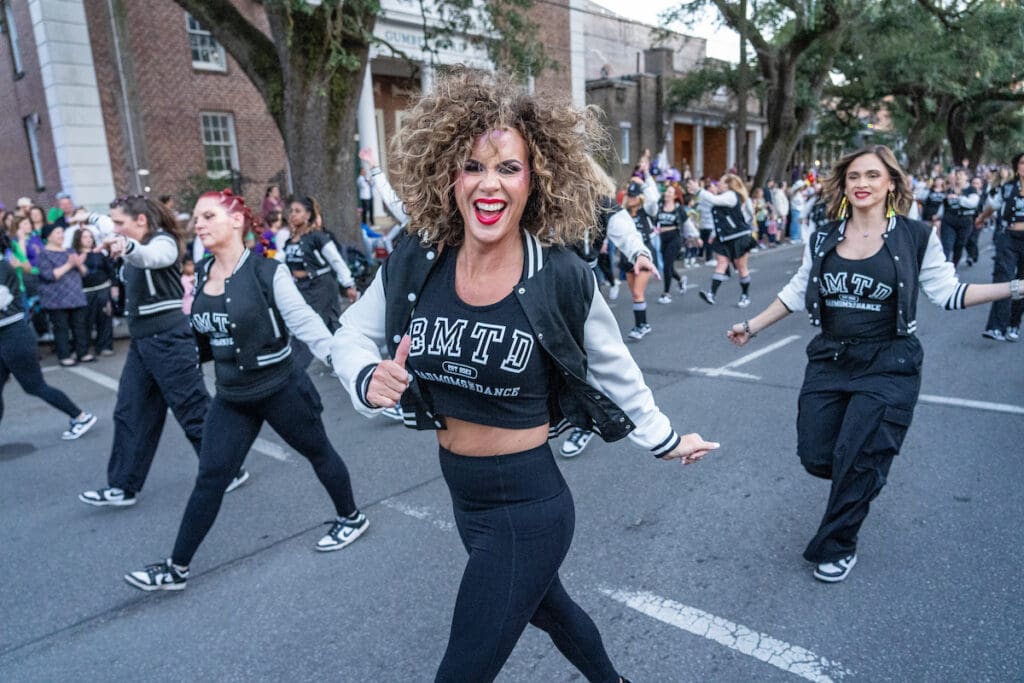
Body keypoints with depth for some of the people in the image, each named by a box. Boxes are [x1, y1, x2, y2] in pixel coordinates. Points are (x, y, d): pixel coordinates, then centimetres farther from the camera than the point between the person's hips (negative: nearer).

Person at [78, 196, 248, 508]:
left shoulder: (163, 242, -12)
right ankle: (123, 487, 19)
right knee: (130, 414, 10)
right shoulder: (137, 242, 13)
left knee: (194, 411, -4)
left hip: (169, 339, -9)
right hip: (142, 341, 9)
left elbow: (151, 256, -39)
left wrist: (128, 247, -59)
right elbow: (110, 227, 38)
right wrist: (92, 218, 55)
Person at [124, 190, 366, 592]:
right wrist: (190, 316, 1)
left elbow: (305, 322, -19)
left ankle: (351, 518, 36)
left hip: (279, 389, -5)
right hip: (231, 397, 5)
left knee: (318, 452, 14)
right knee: (209, 477, 7)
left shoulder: (267, 271, -17)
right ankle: (176, 569, 18)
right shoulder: (200, 276, 3)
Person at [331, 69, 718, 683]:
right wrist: (368, 379, -17)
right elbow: (352, 334, 4)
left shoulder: (562, 279, -19)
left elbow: (616, 371, -3)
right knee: (545, 605, 30)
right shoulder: (414, 264, -11)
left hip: (528, 509, -5)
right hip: (463, 498, 5)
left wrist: (665, 441, 8)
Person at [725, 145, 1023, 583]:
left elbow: (946, 292, -1)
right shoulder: (823, 239, 3)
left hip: (888, 366, -3)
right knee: (815, 457, 4)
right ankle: (864, 478, 41)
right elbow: (796, 293, 11)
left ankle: (836, 547, 21)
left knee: (856, 461, -3)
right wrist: (752, 326, 12)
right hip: (829, 360, 4)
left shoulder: (916, 237, -5)